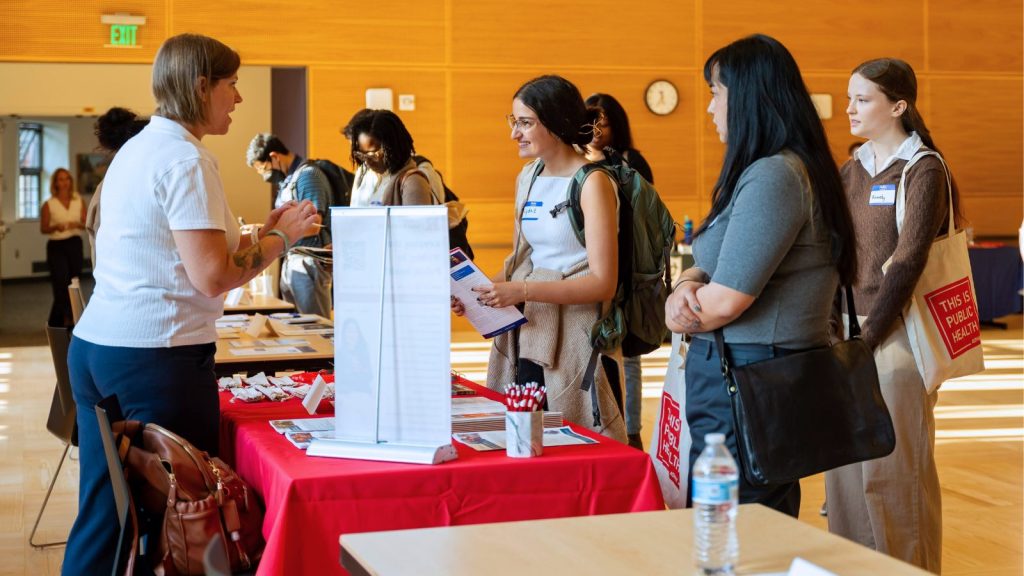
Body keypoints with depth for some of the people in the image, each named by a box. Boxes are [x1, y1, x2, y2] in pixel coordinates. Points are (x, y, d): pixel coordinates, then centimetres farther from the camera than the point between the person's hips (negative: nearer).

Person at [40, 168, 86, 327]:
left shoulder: (79, 201, 6)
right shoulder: (49, 204, -2)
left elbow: (87, 223, 5)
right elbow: (43, 228, -1)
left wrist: (77, 224, -16)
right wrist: (55, 227, -21)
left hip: (75, 244, 3)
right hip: (56, 246, -3)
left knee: (74, 282, 5)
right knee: (62, 282, -15)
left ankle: (56, 322, 18)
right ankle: (68, 318, -15)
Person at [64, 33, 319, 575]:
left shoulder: (137, 148, 16)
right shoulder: (187, 161, -13)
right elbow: (212, 276, -17)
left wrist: (259, 233, 17)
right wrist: (281, 235, -4)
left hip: (93, 346, 9)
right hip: (156, 357, -9)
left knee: (101, 511, 11)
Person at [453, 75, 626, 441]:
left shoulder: (591, 183, -10)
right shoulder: (528, 177, 12)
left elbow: (603, 283, -16)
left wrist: (522, 290, -23)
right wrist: (480, 290, 1)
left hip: (575, 338, -7)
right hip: (528, 336, 7)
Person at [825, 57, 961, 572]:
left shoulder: (923, 172, -7)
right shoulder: (852, 171, 13)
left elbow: (906, 263, -14)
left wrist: (868, 338, -16)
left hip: (893, 336, -6)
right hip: (849, 334, 6)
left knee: (893, 468, -2)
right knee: (846, 463, 9)